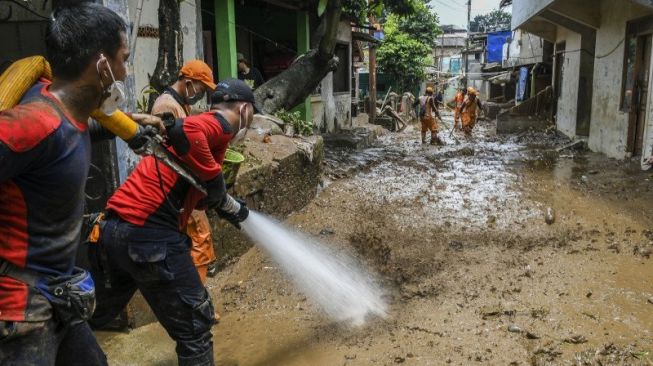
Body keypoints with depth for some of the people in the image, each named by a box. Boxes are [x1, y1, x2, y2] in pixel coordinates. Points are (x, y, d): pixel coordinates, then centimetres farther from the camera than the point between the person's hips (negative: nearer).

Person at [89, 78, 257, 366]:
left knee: (93, 315, 26)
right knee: (193, 325, 5)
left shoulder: (203, 123, 23)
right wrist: (215, 180, -15)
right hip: (149, 234, -9)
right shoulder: (220, 123, -3)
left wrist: (230, 208, 36)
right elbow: (186, 132, -26)